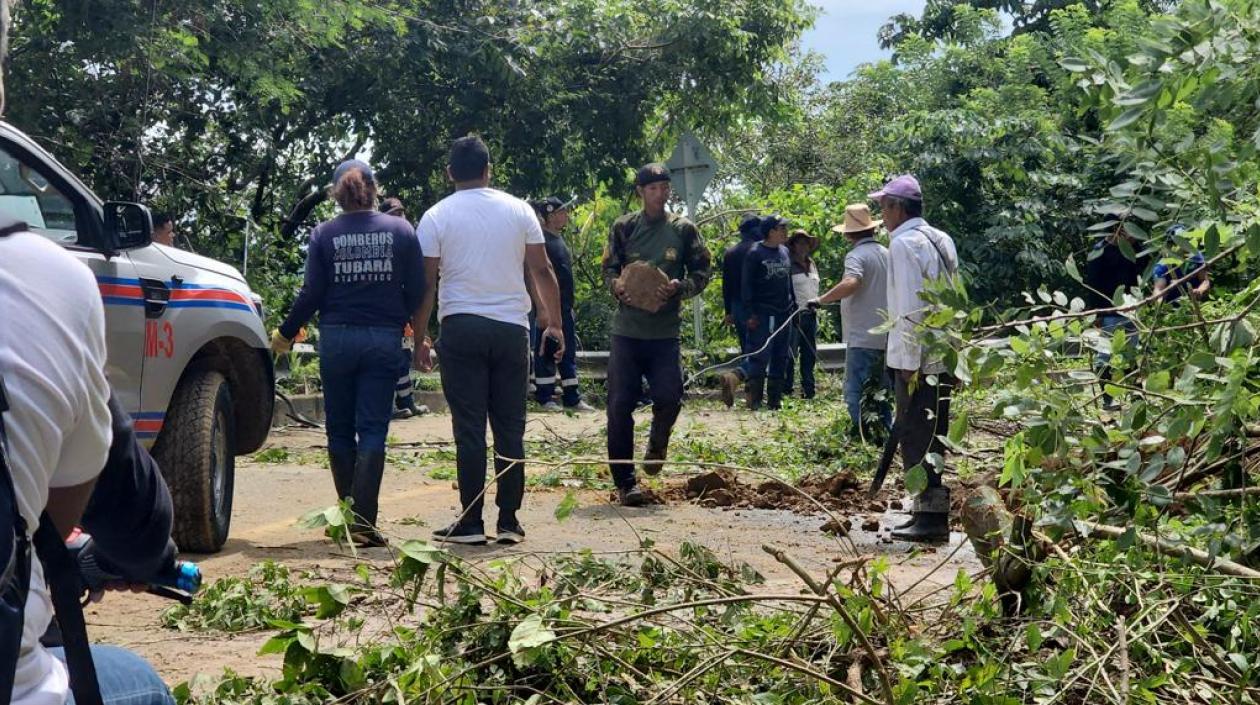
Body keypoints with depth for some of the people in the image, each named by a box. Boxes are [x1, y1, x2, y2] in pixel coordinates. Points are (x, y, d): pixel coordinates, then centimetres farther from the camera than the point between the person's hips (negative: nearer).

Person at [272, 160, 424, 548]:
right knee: (372, 430, 0)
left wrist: (286, 334, 11)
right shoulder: (400, 230, 1)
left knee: (340, 430, 12)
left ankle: (350, 515, 16)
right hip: (383, 340, 0)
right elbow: (416, 290, 1)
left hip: (337, 339, 0)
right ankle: (363, 522, -9)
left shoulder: (324, 234, -1)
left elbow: (311, 294, -3)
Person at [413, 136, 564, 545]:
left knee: (469, 430, 0)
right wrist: (554, 322, 13)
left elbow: (427, 283, -2)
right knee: (510, 429, 7)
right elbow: (542, 271, 5)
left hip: (461, 328, -1)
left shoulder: (437, 217, 0)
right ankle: (509, 521, 7)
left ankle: (470, 523, 0)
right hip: (512, 328, 2)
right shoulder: (518, 210, 5)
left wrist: (419, 339, 4)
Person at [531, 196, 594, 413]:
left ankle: (572, 398, 14)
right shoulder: (541, 239, -12)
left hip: (565, 307, 9)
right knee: (545, 352, -2)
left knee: (569, 352, 10)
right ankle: (545, 398, 4)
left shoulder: (560, 239, 16)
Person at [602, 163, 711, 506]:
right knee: (620, 404, -3)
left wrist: (679, 288, -13)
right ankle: (625, 481, 8)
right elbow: (609, 269, 11)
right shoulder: (624, 227, 6)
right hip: (627, 329, 0)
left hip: (665, 332, 0)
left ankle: (657, 445, 24)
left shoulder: (683, 230, 5)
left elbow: (701, 273, 6)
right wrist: (616, 285, -12)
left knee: (669, 397, -11)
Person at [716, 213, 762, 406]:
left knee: (747, 350, 15)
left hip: (737, 308, 6)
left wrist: (728, 311, 18)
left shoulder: (729, 253, 9)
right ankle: (735, 376, -33)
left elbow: (726, 285, 12)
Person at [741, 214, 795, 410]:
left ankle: (775, 399, 14)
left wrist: (794, 306, 16)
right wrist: (750, 313, -14)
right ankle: (754, 400, -5)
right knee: (760, 357, -10)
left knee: (781, 358, 8)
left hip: (784, 313, 7)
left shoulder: (785, 252, 13)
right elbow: (746, 284, -8)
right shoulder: (755, 253, -7)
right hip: (763, 313, -7)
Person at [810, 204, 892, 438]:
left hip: (863, 338, -8)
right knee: (880, 392, 16)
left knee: (855, 393, -3)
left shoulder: (856, 255, -14)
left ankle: (863, 436, -5)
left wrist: (822, 300, -25)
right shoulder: (886, 254, 11)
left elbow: (851, 283, -33)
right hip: (886, 337, 8)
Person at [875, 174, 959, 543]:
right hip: (946, 356, 9)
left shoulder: (904, 243, -13)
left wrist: (910, 361, -17)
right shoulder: (942, 240, 14)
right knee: (934, 436, 14)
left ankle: (930, 516, -4)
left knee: (916, 437, -4)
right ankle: (933, 512, 19)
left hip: (918, 360, -9)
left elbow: (910, 308, -18)